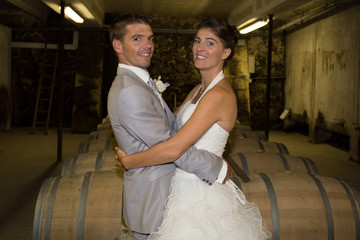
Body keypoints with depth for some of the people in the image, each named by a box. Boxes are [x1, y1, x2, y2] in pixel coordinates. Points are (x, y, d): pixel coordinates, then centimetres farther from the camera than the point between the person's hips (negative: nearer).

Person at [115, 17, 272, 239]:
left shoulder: (220, 95, -22)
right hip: (184, 187, 8)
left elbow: (173, 149, -27)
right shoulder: (199, 89, 9)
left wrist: (127, 161, -16)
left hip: (200, 194, -8)